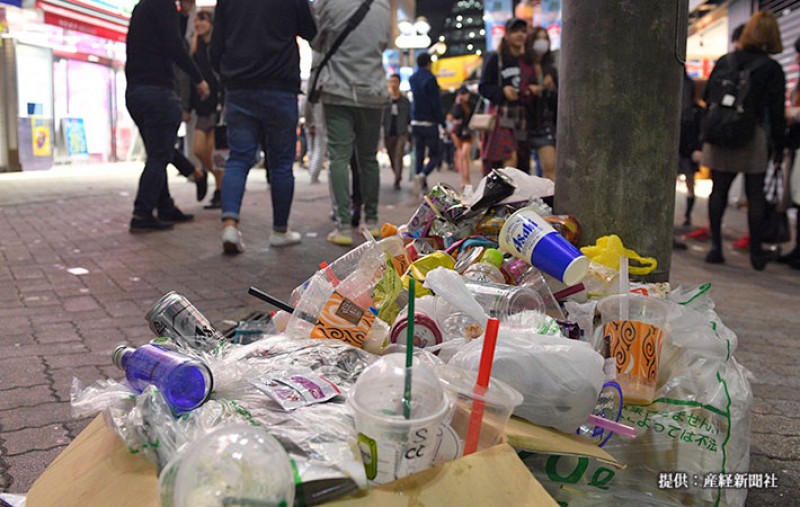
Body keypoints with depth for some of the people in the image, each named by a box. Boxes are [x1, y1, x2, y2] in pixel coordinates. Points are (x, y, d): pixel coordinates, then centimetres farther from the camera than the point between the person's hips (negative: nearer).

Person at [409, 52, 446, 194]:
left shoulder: (412, 79, 8)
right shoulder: (430, 78, -12)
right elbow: (436, 103, -14)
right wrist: (442, 123, -10)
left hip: (415, 122, 6)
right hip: (429, 123, -6)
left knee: (419, 156, 10)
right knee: (435, 155, 1)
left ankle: (423, 187, 10)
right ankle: (421, 175, -24)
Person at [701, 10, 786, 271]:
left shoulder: (723, 62, 6)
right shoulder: (772, 69, -3)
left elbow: (707, 98, 8)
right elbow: (776, 113, -3)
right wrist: (779, 147, 4)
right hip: (753, 139, -2)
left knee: (718, 191, 8)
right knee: (755, 193, 6)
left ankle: (716, 246, 7)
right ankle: (756, 252, 13)